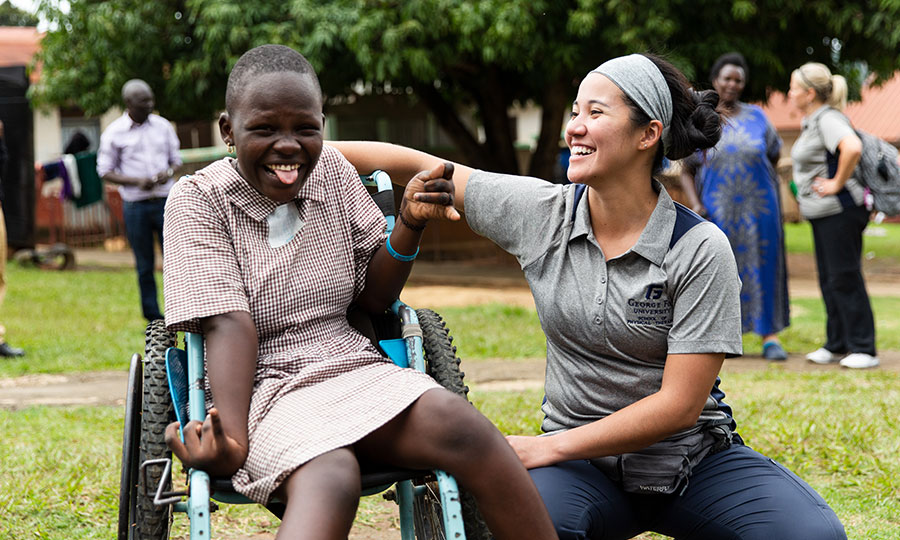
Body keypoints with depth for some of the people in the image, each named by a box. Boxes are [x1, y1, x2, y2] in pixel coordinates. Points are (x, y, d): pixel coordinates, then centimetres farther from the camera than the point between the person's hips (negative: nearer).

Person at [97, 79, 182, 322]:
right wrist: (137, 181, -14)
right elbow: (105, 171, -1)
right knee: (145, 265, 5)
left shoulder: (163, 126, 7)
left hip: (166, 200, 2)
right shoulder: (114, 132, -2)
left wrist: (169, 172, -9)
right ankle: (153, 317, 14)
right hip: (135, 205, -2)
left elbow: (176, 159, 15)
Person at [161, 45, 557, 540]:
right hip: (266, 386, -4)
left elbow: (374, 297, 12)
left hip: (353, 369, 4)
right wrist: (230, 440, -27)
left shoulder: (333, 173, 9)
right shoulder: (198, 200, -3)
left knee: (462, 426, -28)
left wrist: (410, 223, -5)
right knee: (329, 479, -38)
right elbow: (231, 326, -14)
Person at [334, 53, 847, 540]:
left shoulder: (700, 249, -11)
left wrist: (549, 448, -17)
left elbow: (680, 404, -14)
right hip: (581, 463, 1)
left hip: (691, 458, -1)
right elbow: (414, 165, 5)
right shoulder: (540, 213, -1)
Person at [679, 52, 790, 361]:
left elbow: (774, 154, 18)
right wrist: (694, 205, -8)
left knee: (763, 268, 0)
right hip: (718, 211, -1)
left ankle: (770, 336, 2)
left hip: (758, 208, 1)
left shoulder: (756, 117, 6)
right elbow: (686, 172, 5)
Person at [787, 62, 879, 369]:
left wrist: (837, 183, -24)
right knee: (829, 280, 13)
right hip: (822, 213, 10)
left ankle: (863, 349, -2)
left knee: (845, 278, -7)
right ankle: (837, 345, 21)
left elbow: (853, 148, -34)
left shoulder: (828, 119, -17)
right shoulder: (812, 121, 15)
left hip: (840, 211, -10)